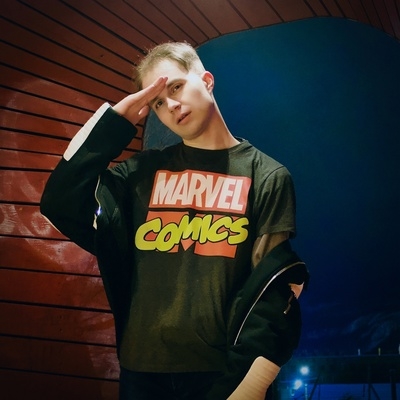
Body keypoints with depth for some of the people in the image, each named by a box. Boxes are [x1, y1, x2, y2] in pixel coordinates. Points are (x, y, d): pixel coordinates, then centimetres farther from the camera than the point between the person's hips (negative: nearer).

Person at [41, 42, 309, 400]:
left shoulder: (266, 176, 1)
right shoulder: (146, 169, 9)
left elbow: (273, 286, -5)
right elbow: (60, 201, -2)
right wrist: (118, 115, 0)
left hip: (224, 370, -2)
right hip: (142, 367, 3)